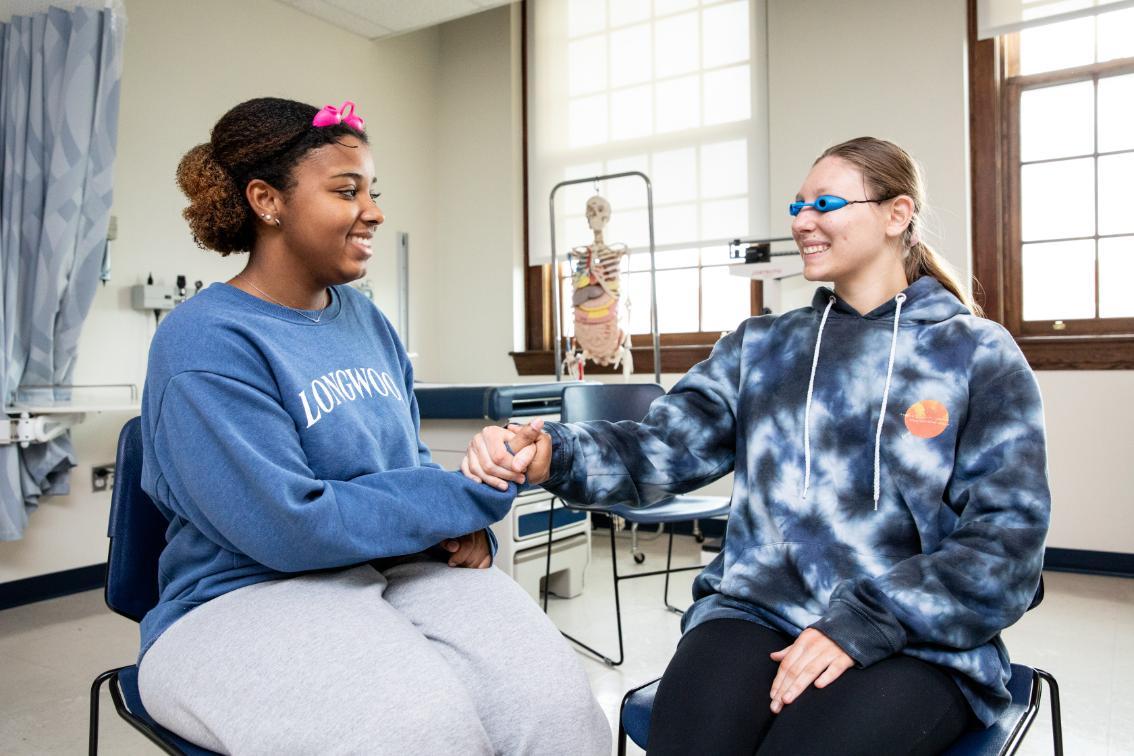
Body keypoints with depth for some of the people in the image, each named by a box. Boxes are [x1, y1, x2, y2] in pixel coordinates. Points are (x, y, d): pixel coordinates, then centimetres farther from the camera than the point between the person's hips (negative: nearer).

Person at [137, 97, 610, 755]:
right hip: (252, 594, -5)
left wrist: (465, 525, -5)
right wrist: (474, 493, -14)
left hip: (406, 567, 5)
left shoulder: (366, 319, 10)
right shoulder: (205, 343, -12)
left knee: (555, 696, -22)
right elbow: (290, 528, -19)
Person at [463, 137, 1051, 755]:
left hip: (918, 640, -1)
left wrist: (863, 627, -16)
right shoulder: (761, 346, 11)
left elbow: (1007, 537, -4)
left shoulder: (980, 355, 3)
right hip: (756, 612, 2)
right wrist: (551, 454, -20)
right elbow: (664, 448, 0)